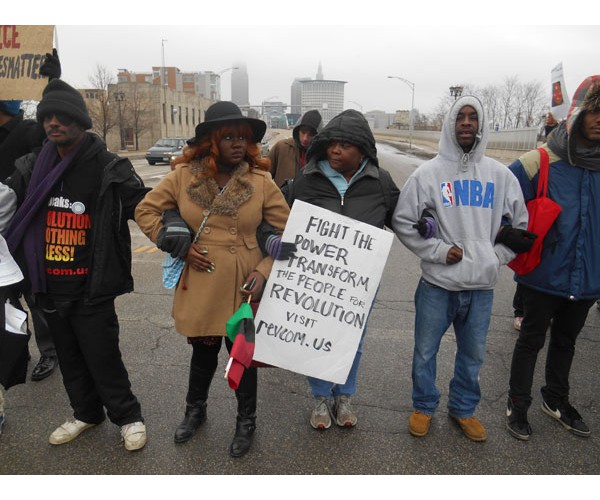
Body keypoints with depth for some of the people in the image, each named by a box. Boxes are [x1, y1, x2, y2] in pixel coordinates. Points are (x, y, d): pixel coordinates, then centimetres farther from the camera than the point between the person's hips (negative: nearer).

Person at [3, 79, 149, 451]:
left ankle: (128, 417, 25)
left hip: (92, 288, -5)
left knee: (102, 357, 3)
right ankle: (86, 413, 40)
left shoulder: (109, 168, -9)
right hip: (50, 287, 6)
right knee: (69, 357, 19)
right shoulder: (33, 168, 7)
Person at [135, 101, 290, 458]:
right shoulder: (183, 176, -5)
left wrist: (265, 270, -14)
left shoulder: (261, 182, -8)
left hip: (243, 288, -1)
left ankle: (247, 421, 39)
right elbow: (145, 211, 5)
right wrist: (180, 247, -5)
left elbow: (287, 233, -3)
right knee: (203, 352, 19)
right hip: (200, 286, 1)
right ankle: (195, 410, 48)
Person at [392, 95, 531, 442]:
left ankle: (464, 409, 38)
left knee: (473, 354, 16)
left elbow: (520, 226, 14)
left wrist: (496, 258, 1)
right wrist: (439, 250, -10)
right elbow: (403, 222, -2)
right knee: (425, 352, 10)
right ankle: (424, 407, 32)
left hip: (482, 286, 3)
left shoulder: (500, 174, 6)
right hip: (437, 284, -2)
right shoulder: (429, 173, -3)